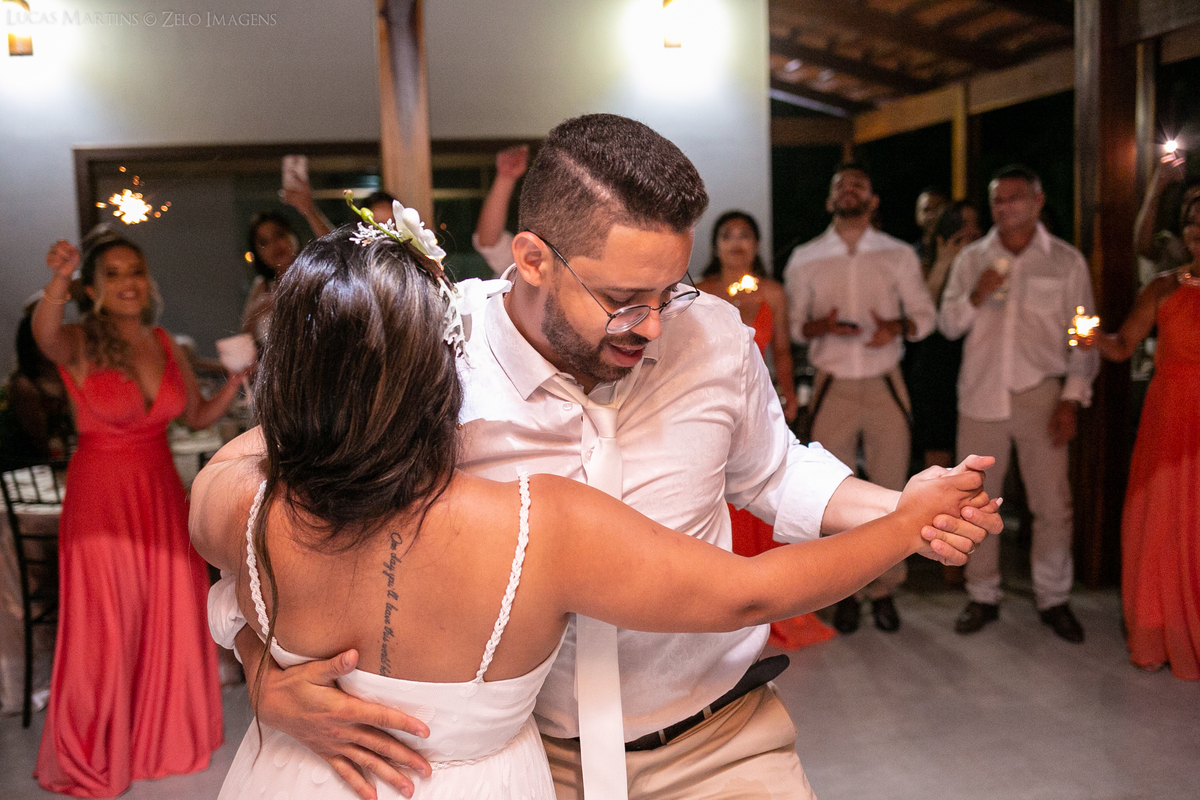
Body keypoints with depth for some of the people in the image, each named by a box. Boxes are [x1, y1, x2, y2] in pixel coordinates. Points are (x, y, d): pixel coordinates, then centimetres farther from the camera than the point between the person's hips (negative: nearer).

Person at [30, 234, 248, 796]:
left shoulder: (164, 344, 6)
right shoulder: (80, 344, -10)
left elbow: (197, 417, 13)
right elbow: (45, 337, -35)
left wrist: (236, 382, -4)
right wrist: (57, 281, -54)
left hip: (161, 495, 5)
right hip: (100, 498, -5)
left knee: (172, 622, 12)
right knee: (104, 631, 3)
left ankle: (164, 738, 34)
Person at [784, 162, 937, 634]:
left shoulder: (898, 255, 6)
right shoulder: (804, 259, 6)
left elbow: (924, 314, 9)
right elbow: (792, 326, 7)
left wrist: (897, 326, -12)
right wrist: (821, 325, -14)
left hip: (885, 386, 0)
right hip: (832, 387, 0)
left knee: (890, 491, 3)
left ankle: (884, 588, 17)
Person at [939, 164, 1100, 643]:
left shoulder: (1066, 261, 4)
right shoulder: (971, 259, 9)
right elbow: (948, 326, 5)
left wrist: (1072, 398, -5)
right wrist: (976, 296, -14)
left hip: (1041, 395, -1)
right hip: (980, 394, 2)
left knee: (1053, 505, 0)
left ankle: (1054, 599, 18)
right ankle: (983, 597, 20)